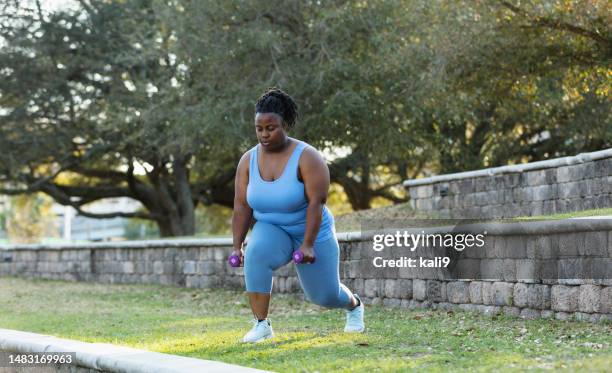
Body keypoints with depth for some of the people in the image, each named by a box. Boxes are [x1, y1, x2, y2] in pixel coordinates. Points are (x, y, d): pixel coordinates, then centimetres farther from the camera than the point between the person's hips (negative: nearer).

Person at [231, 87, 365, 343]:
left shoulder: (306, 157, -22)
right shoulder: (248, 160, -8)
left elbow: (317, 202, -25)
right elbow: (241, 207, -7)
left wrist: (308, 244, -29)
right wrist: (237, 247, -11)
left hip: (310, 233, -3)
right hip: (272, 230, 3)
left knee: (325, 295, 4)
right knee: (256, 255, -32)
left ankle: (354, 305, 42)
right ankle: (261, 325, -27)